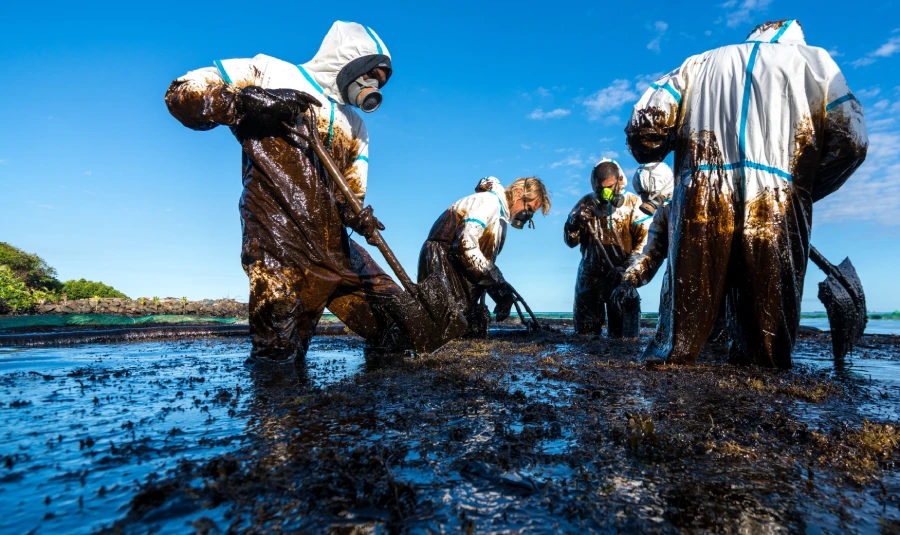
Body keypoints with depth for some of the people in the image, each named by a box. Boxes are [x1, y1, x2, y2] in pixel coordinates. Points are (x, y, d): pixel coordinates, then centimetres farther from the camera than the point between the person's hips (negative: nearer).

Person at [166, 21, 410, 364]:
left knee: (403, 326, 7)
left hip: (338, 252, 6)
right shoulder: (270, 72, 6)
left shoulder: (355, 127, 22)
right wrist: (251, 100, -16)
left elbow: (350, 195, 16)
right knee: (277, 360, -4)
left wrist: (356, 215, -8)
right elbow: (181, 94, 0)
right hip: (280, 250, -6)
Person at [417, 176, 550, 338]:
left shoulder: (502, 217, 17)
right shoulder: (489, 201, -12)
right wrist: (498, 281, -19)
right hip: (441, 259, -9)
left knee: (476, 330, 5)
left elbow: (487, 259, 17)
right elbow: (466, 244, -24)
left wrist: (500, 293, 5)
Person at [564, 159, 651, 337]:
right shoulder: (586, 203, 7)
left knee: (623, 332, 6)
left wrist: (630, 267, -18)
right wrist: (576, 221, -15)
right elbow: (570, 240, 4)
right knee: (585, 331, 10)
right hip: (590, 276, 2)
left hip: (621, 276, -2)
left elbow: (645, 238, -7)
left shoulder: (633, 203, 1)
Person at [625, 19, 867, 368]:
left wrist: (654, 159, 27)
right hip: (777, 208, 0)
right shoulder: (814, 60, 23)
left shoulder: (699, 63, 26)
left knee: (686, 308, 6)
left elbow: (645, 124, 9)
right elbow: (850, 141, 10)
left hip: (700, 204, 1)